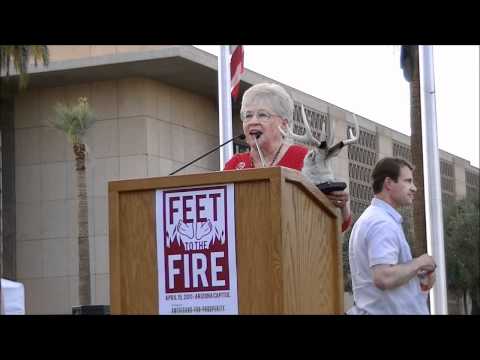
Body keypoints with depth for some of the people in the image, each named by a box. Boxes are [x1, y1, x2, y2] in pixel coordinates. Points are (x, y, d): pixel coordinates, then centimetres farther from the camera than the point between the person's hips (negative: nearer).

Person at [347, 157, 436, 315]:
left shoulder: (370, 219, 15)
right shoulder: (383, 223, -17)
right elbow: (384, 278, -29)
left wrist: (419, 272, 8)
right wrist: (419, 263, -14)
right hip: (389, 310, -10)